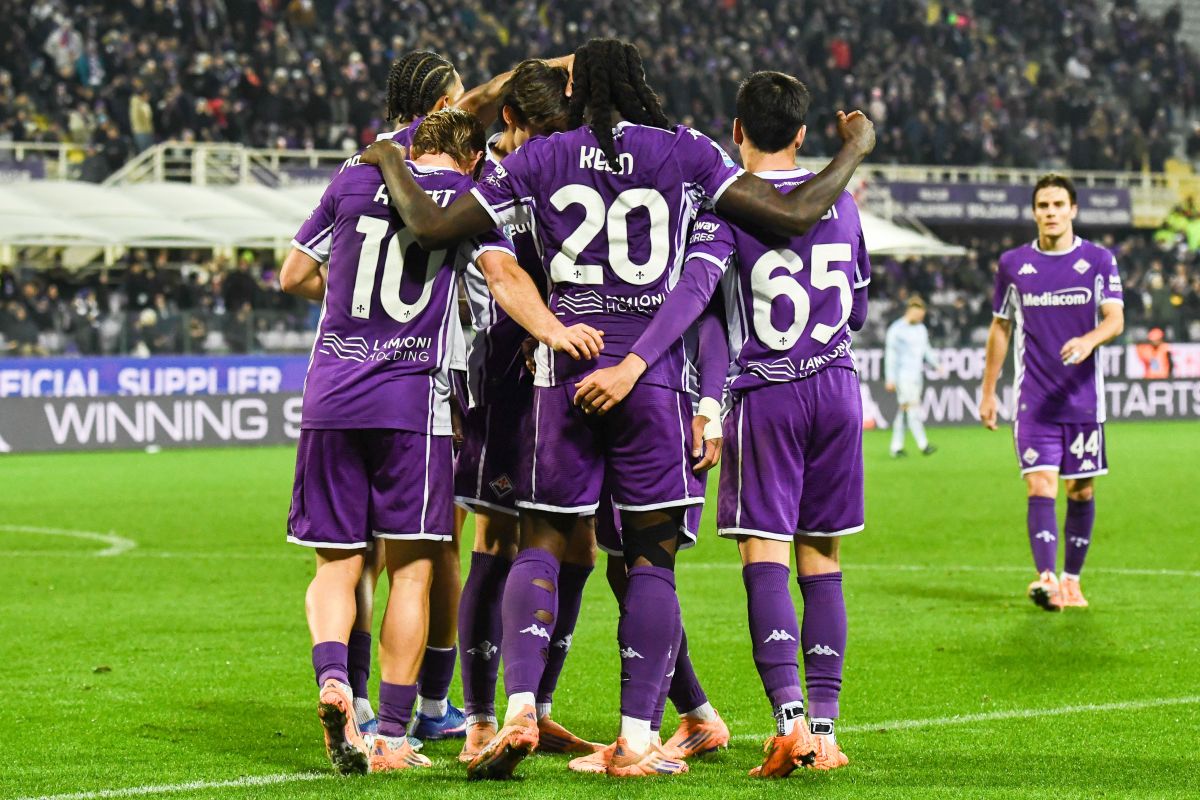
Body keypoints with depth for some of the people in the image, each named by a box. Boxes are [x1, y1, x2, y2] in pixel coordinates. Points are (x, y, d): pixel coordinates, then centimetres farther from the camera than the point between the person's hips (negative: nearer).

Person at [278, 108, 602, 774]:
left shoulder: (356, 180, 12)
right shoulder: (472, 196, 6)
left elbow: (294, 276, 19)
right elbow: (503, 272, -14)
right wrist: (550, 329, -26)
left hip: (331, 394, 2)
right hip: (412, 399, -2)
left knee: (337, 563, 10)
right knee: (411, 570, 5)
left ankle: (332, 676, -17)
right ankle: (392, 735, 2)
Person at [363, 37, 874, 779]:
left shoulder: (544, 159, 5)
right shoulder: (685, 153, 2)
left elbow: (433, 225, 6)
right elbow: (795, 215, -1)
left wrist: (390, 163, 24)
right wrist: (856, 149, 15)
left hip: (565, 373, 1)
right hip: (654, 376, -1)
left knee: (543, 544, 10)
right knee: (653, 558, 6)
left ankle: (520, 708, -8)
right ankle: (636, 739, 2)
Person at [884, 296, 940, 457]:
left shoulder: (921, 329, 16)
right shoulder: (896, 329, -6)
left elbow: (926, 351, 23)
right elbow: (890, 354, -7)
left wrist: (936, 364, 5)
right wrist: (890, 379, -11)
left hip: (917, 375, 7)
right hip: (903, 375, -7)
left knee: (902, 411, 7)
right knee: (912, 408, -12)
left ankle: (896, 447, 8)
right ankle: (923, 445, -16)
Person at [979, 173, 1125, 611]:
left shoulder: (1099, 260, 3)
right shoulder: (1013, 264, 6)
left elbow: (1115, 318, -7)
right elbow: (1000, 327, 14)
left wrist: (1090, 340, -29)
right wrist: (988, 391, 13)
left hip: (1083, 398, 1)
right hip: (1033, 401, -1)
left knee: (1081, 489, 6)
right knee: (1040, 486, -13)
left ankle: (1072, 579, 18)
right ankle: (1047, 579, -23)